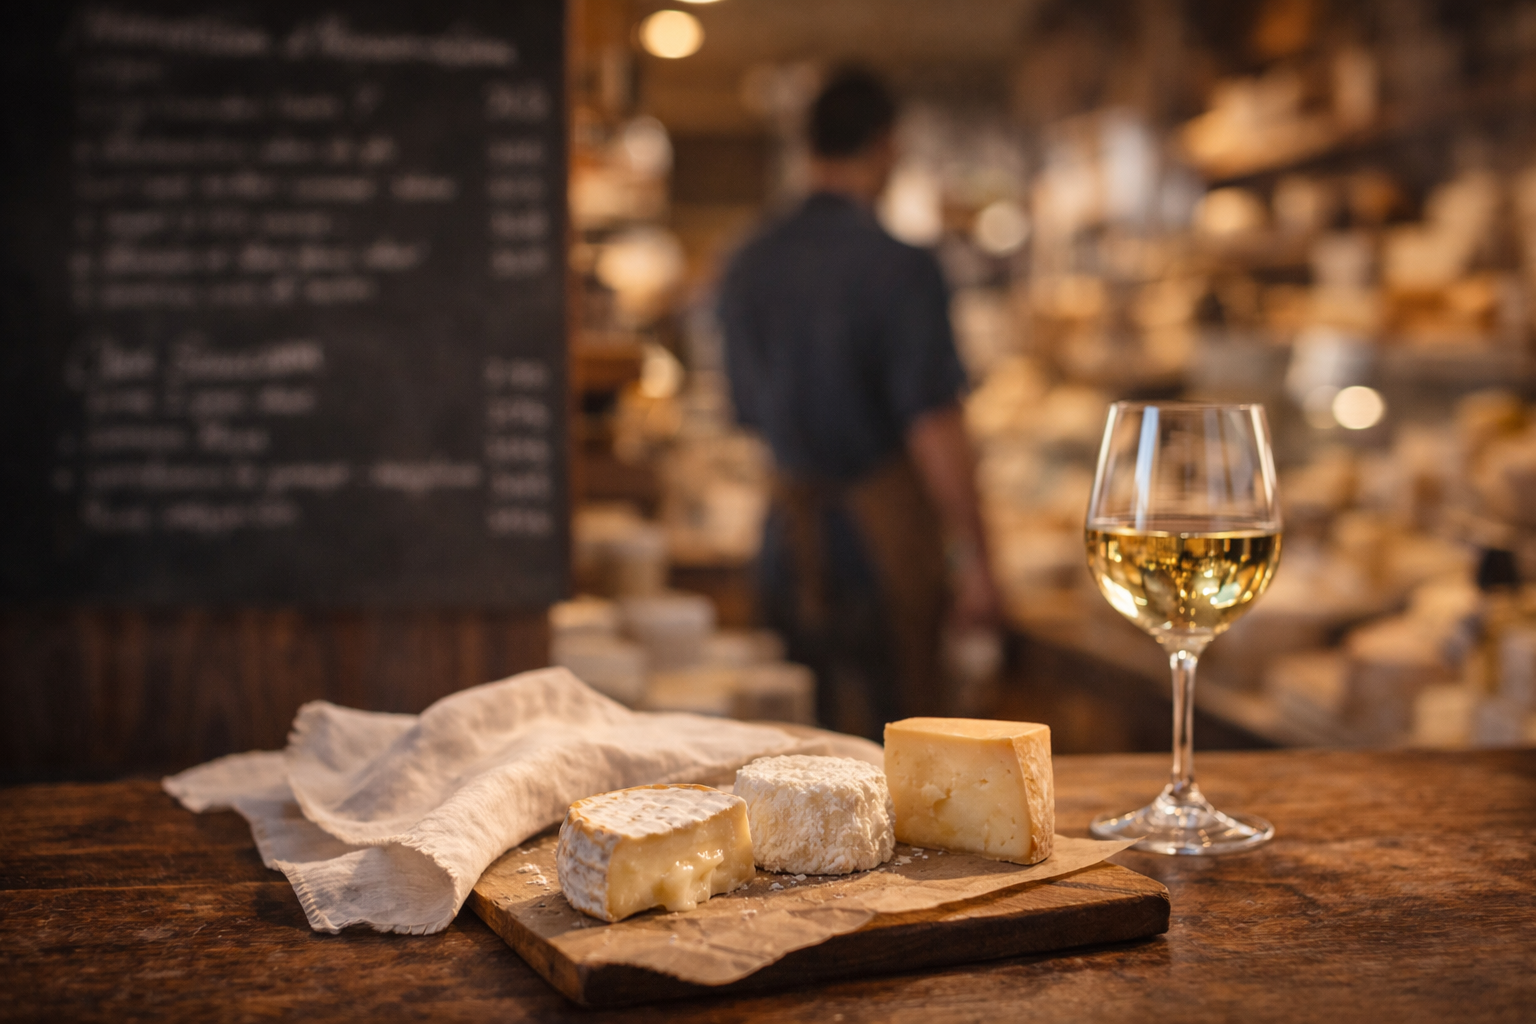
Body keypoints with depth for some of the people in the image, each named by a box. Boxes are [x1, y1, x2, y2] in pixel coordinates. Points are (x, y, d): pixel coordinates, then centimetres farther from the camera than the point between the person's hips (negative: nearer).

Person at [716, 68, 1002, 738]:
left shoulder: (748, 268, 7)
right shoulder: (900, 269, -13)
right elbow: (935, 431, -16)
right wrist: (973, 563, -10)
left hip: (790, 550, 6)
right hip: (884, 549, -6)